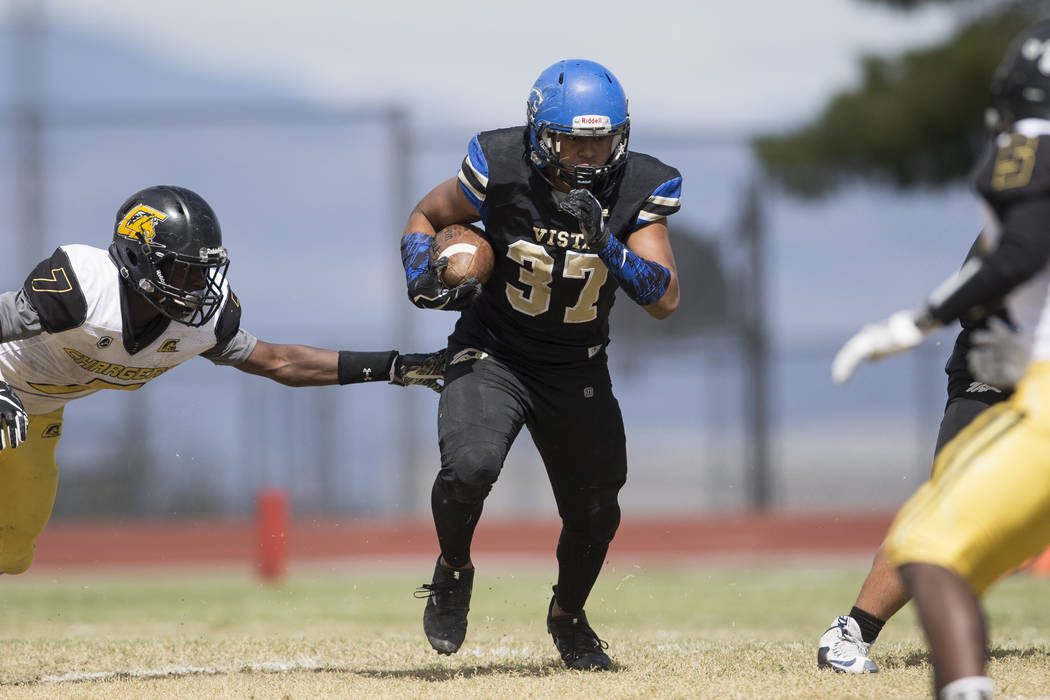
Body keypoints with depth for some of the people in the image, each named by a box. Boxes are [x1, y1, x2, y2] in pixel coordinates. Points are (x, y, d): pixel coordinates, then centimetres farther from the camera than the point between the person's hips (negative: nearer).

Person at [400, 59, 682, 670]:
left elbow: (665, 300, -21)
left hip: (578, 369, 3)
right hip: (493, 355, -3)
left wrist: (606, 244, -36)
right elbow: (427, 217, 0)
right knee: (471, 465, -28)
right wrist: (425, 276, -20)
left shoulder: (638, 189, -15)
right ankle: (453, 571, 5)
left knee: (595, 510, 7)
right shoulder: (501, 169, -19)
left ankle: (568, 616, 39)